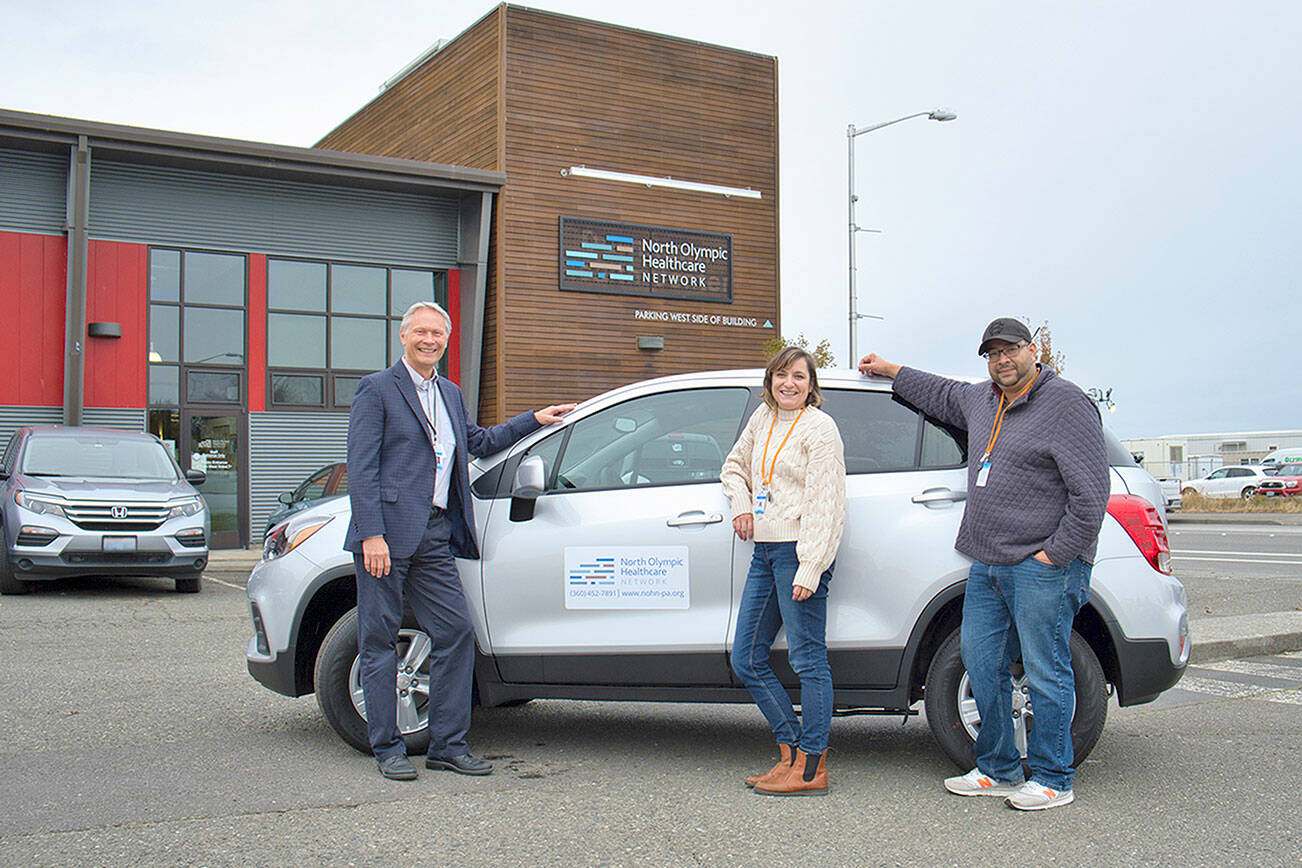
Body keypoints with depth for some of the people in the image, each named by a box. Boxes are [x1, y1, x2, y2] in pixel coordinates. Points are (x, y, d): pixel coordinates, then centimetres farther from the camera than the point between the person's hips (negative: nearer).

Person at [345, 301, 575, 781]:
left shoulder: (450, 393, 18)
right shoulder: (377, 389, -3)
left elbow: (479, 442, 33)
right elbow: (361, 468, -10)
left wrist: (534, 419, 28)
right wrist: (372, 535, -19)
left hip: (435, 535, 7)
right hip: (388, 533, -7)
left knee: (456, 632, 4)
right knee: (380, 640, 2)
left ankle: (448, 745, 14)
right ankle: (388, 748, 12)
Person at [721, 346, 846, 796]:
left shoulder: (819, 428, -7)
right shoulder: (763, 417, 14)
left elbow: (824, 505, -13)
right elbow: (735, 464, 31)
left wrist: (809, 569, -19)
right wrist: (741, 505, 11)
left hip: (799, 551, -8)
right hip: (764, 552, 9)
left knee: (808, 658, -3)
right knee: (747, 660, 9)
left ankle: (811, 768, 4)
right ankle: (791, 753, 19)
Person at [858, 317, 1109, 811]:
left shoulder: (1067, 405, -8)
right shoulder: (981, 401, 16)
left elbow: (1091, 493, -13)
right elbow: (943, 394, 40)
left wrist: (1055, 553, -15)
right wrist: (891, 372, 44)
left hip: (1042, 567, -8)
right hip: (986, 566, 8)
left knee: (1046, 674, -2)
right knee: (982, 665, 10)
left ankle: (1052, 779, 9)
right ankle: (998, 771, 21)